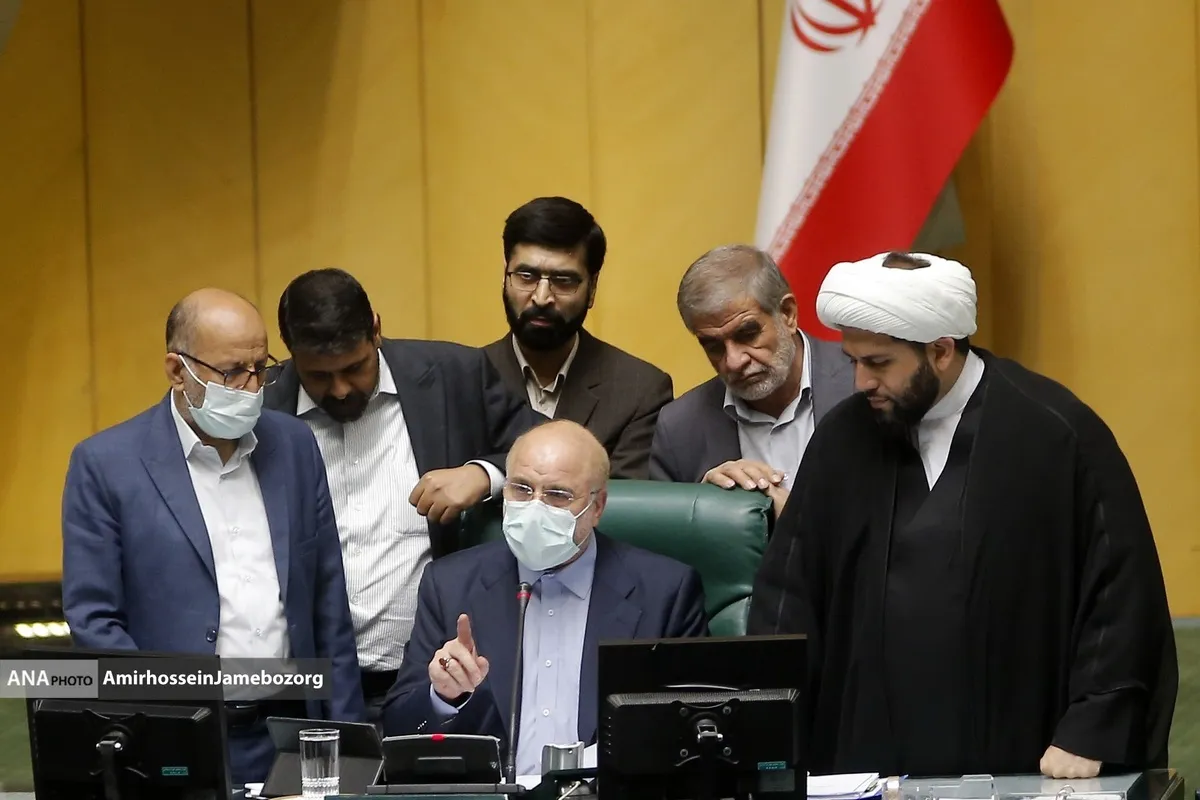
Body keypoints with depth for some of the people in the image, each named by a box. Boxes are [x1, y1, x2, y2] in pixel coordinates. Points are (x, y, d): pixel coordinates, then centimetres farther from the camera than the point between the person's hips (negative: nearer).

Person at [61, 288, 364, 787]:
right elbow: (92, 619, -6)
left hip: (291, 734, 3)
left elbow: (329, 604, 11)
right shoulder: (106, 465, -4)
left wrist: (346, 736, 7)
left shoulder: (294, 446, 8)